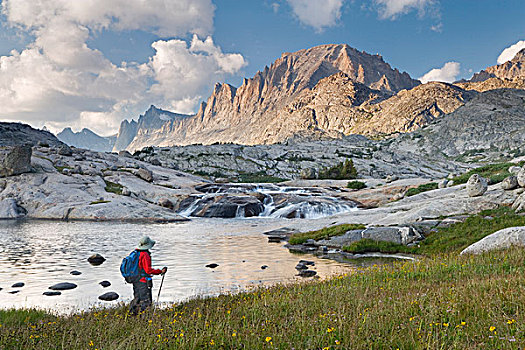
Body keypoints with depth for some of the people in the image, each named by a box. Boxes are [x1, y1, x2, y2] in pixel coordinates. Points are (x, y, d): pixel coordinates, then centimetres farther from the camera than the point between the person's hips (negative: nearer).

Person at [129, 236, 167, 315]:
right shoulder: (145, 255, -19)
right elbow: (148, 270, -24)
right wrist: (160, 271, -21)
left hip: (135, 281, 9)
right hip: (143, 282, -9)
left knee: (136, 299, 21)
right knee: (146, 302, -3)